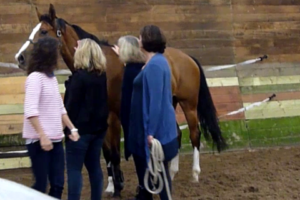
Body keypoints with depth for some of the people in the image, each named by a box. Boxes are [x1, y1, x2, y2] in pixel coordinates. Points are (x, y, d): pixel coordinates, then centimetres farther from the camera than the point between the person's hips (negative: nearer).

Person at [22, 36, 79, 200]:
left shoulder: (52, 78, 14)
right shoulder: (35, 77, -12)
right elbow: (30, 111, -20)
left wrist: (72, 128, 12)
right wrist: (42, 136, -25)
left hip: (55, 139, 8)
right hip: (39, 140, -8)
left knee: (58, 184, 5)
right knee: (41, 185, -5)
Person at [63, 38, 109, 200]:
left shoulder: (79, 76, -15)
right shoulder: (103, 75, 6)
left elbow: (72, 105, -14)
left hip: (81, 128, -7)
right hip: (98, 127, 7)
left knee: (74, 169, -4)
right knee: (94, 166, 14)